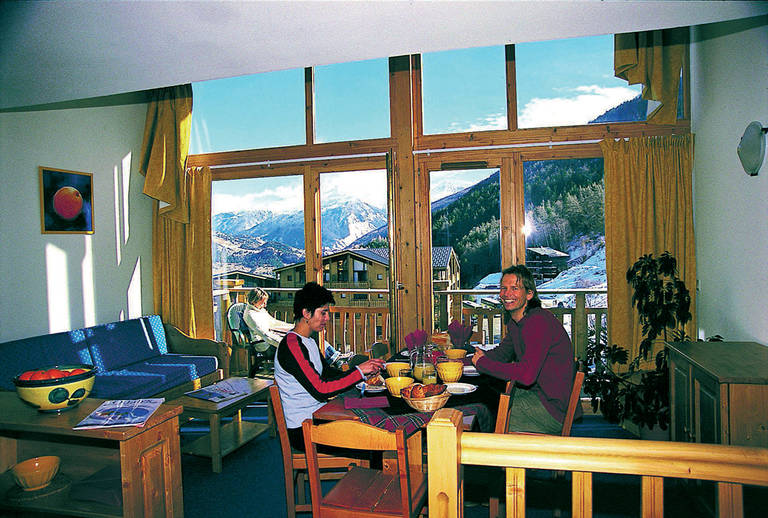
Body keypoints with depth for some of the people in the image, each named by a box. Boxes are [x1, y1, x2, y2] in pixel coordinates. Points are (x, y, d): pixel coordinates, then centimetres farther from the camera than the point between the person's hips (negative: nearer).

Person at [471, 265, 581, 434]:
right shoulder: (514, 323, 9)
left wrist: (483, 363, -20)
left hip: (554, 409, -9)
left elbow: (526, 375, -32)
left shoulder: (539, 321, -23)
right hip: (536, 394, 9)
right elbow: (502, 354, 22)